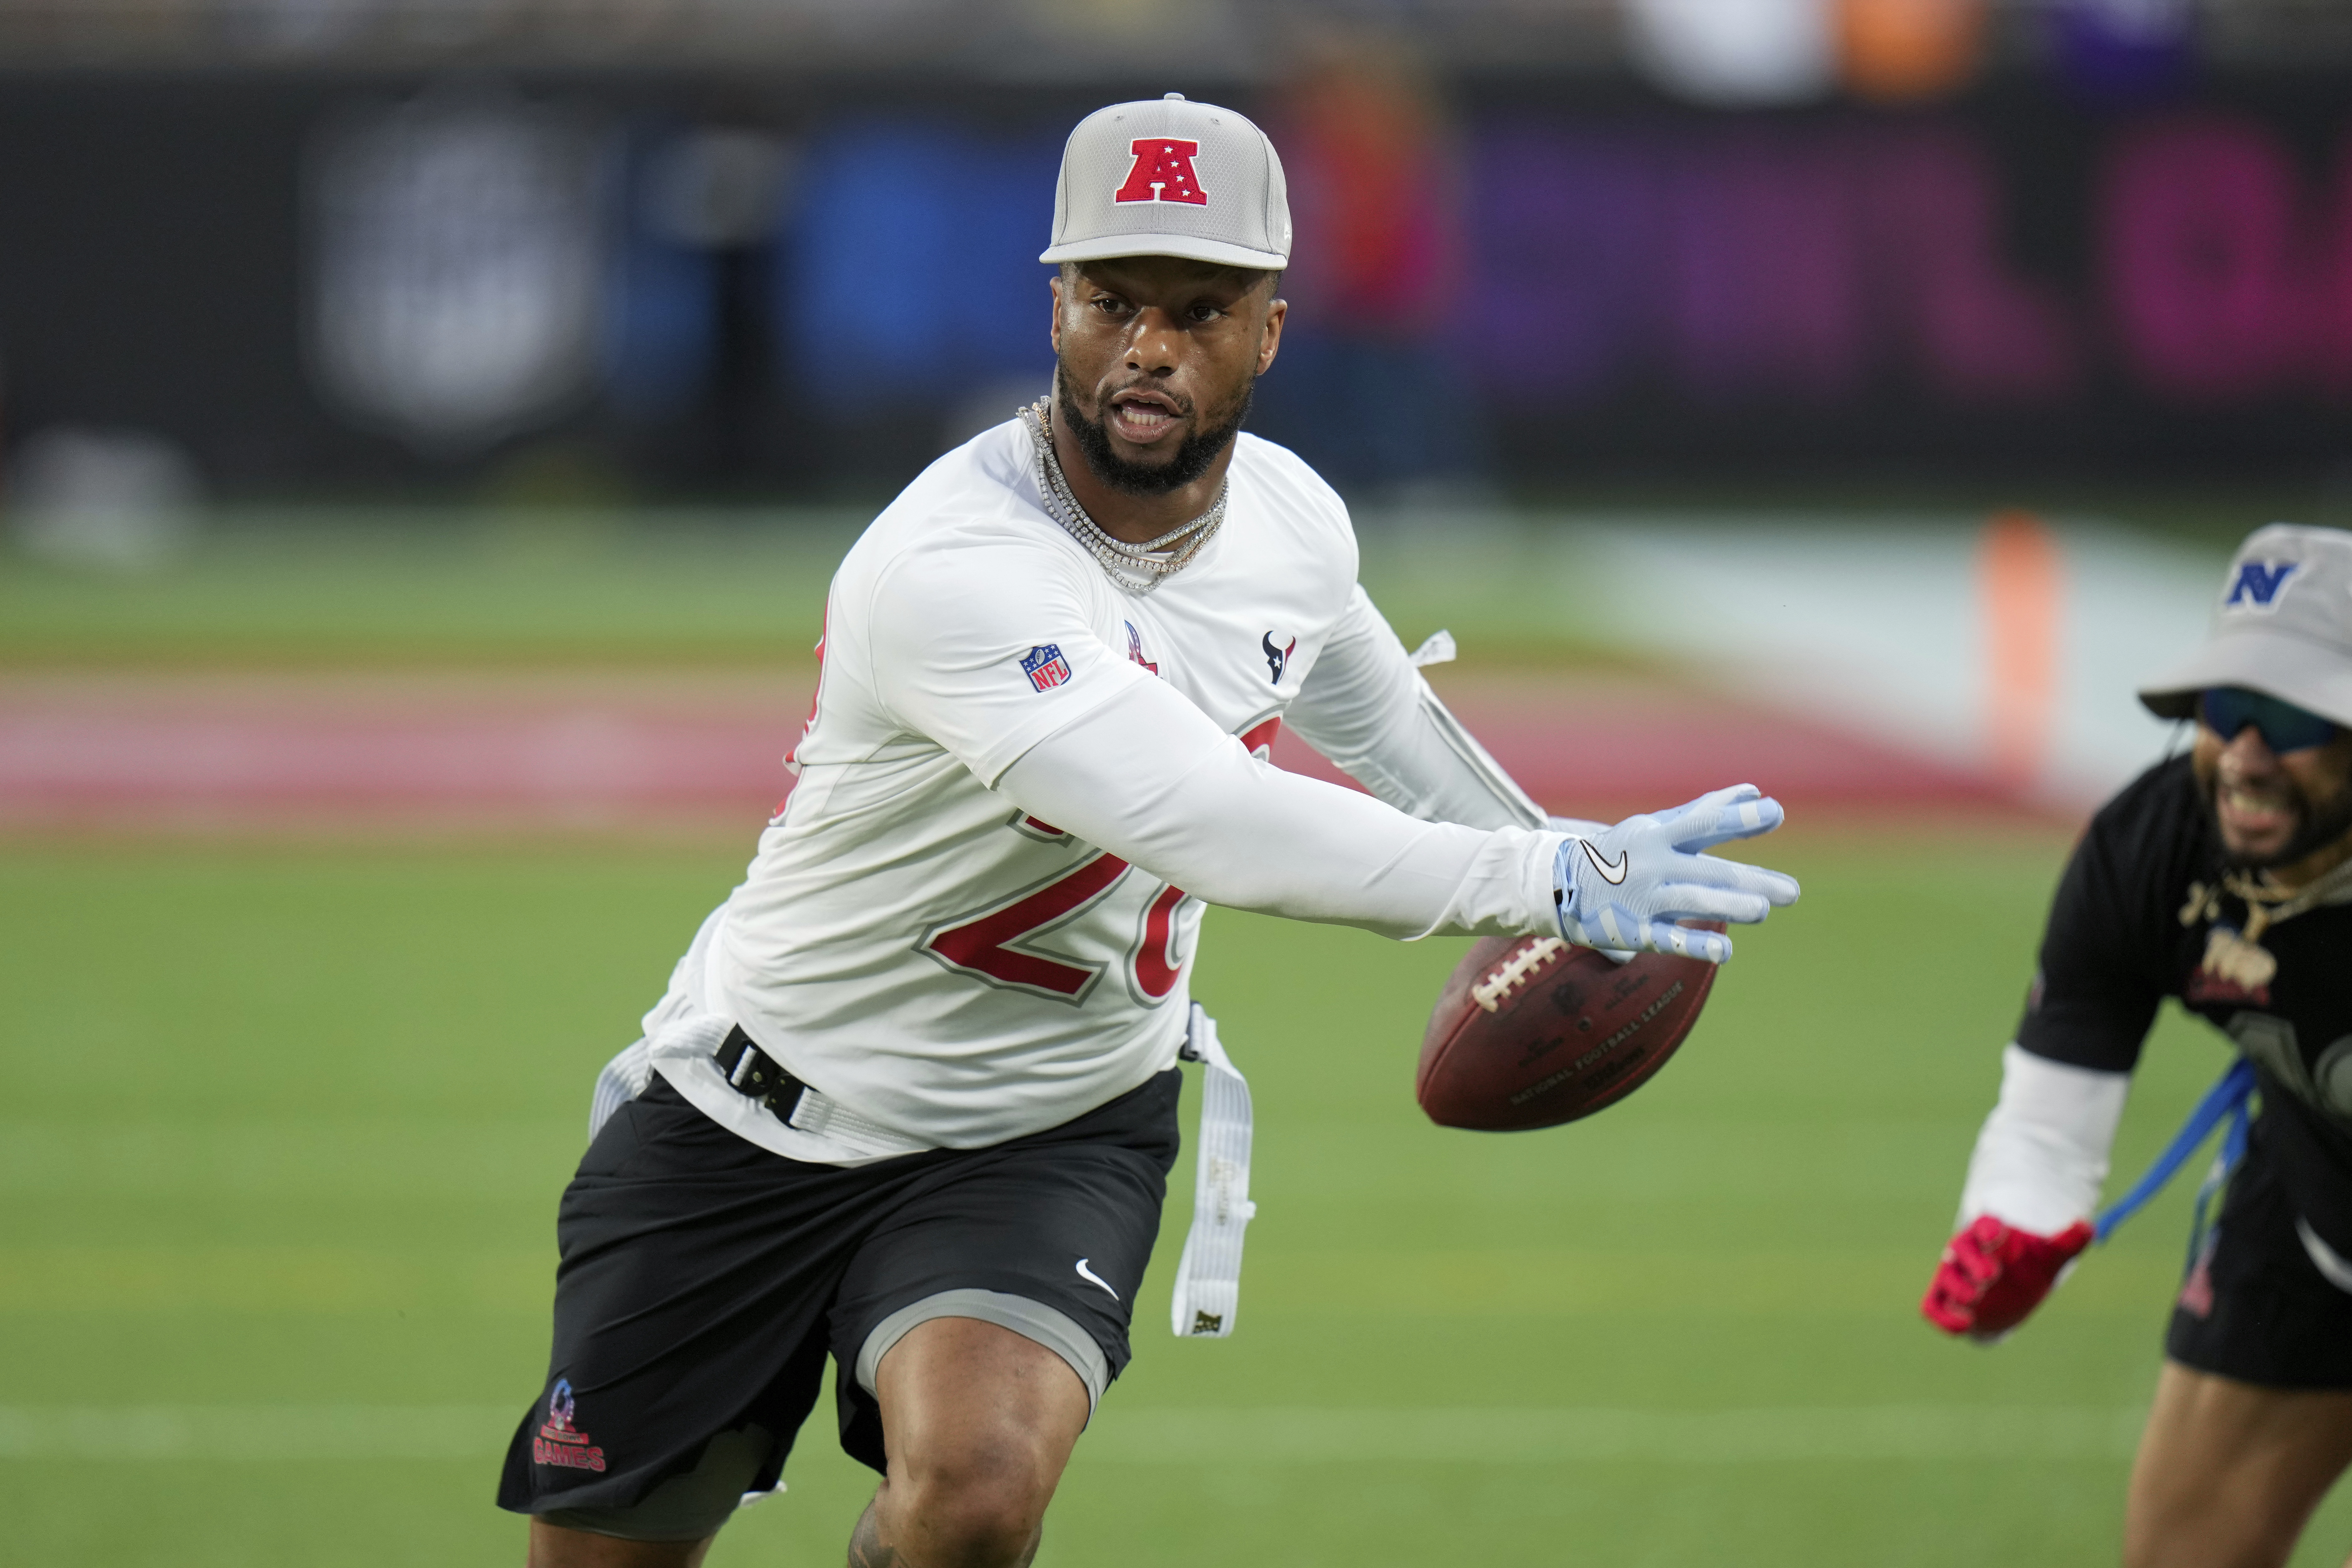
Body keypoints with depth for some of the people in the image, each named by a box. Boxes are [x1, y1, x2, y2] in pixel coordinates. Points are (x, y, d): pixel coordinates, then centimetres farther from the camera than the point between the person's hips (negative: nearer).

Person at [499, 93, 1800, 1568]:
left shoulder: (1292, 518, -6)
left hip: (1051, 1134, 3)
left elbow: (1366, 699, 20)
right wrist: (1553, 879, -46)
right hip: (756, 1116, -3)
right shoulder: (949, 570, -30)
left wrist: (1537, 844, 30)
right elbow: (1208, 824, -41)